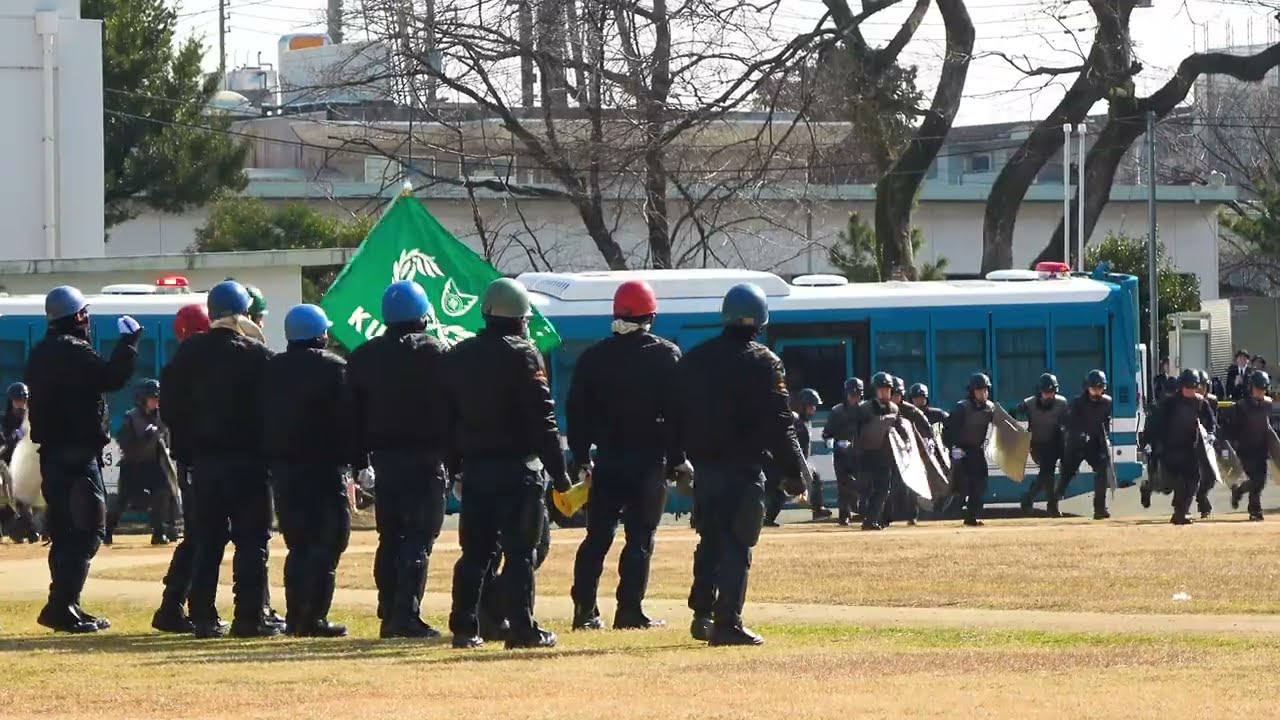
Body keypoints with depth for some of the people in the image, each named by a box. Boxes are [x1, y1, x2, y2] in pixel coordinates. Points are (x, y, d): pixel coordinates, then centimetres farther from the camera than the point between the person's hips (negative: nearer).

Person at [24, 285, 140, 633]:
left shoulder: (40, 355, 15)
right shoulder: (74, 351, -14)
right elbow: (112, 378, -20)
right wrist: (129, 341, -10)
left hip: (51, 453, 10)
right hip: (78, 453, -10)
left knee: (64, 532, 14)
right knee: (87, 530, -9)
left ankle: (65, 607, 16)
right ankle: (62, 607, -16)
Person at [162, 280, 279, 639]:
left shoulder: (189, 355, 4)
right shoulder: (256, 354, -8)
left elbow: (172, 407, 6)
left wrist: (189, 450, 12)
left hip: (203, 458, 4)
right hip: (247, 459, -4)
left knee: (207, 541, 9)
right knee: (251, 541, -1)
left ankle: (204, 618, 6)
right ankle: (250, 617, -5)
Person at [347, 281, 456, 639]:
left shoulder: (364, 357, 8)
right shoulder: (436, 354, -6)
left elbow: (355, 415, 8)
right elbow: (453, 412, -7)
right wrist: (456, 463, -2)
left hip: (384, 457, 5)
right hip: (426, 458, -5)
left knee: (390, 538, 11)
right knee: (419, 538, -5)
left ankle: (389, 616, 10)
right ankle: (407, 617, -12)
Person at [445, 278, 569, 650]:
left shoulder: (458, 356, 9)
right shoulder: (522, 355, -11)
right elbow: (542, 419, -13)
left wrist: (457, 464, 18)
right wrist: (558, 471, -10)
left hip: (475, 466, 6)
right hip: (517, 467, -6)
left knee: (475, 550, 10)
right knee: (520, 551, -3)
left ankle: (464, 628, 9)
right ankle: (522, 629, -6)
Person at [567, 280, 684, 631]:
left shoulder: (594, 357, 5)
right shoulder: (665, 355, -4)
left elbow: (577, 412, 6)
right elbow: (677, 411, -7)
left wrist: (581, 458, 13)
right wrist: (678, 458, -1)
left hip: (607, 458, 3)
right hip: (650, 459, -3)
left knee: (597, 536, 9)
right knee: (640, 537, -1)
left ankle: (584, 610, 7)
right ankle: (630, 612, -4)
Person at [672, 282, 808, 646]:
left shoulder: (694, 360, 9)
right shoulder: (761, 363, -9)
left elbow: (677, 416, 13)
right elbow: (778, 424, -12)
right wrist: (794, 471, -6)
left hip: (703, 466, 6)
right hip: (742, 469, -6)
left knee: (709, 541, 18)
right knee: (736, 547, -3)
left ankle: (702, 615, 16)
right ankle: (727, 623, -7)